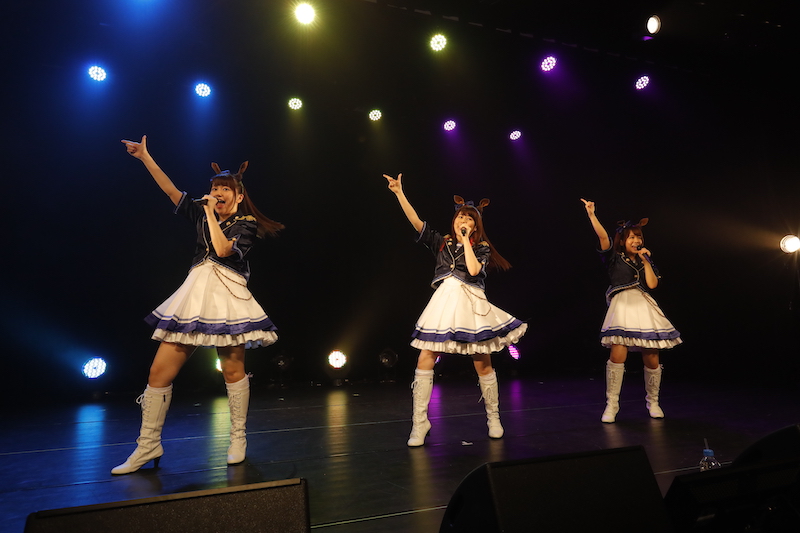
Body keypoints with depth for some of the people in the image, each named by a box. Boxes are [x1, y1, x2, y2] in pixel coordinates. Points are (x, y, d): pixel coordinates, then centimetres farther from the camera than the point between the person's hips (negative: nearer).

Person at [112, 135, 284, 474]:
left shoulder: (246, 224, 2)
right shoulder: (203, 214, 17)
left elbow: (223, 249, -14)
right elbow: (172, 192, 11)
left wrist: (211, 214, -6)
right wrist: (146, 158, 6)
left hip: (226, 296, -5)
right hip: (194, 294, 5)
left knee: (232, 370, -1)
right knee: (160, 370, 1)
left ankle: (238, 439, 16)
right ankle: (148, 446, 13)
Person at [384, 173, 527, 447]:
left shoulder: (482, 247, 8)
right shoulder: (442, 242, 14)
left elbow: (473, 269, -12)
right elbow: (416, 221, 5)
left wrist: (466, 240, -2)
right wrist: (399, 193, 0)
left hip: (471, 304, -2)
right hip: (444, 300, 2)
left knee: (483, 363, 4)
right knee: (425, 359, -8)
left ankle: (493, 417, 23)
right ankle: (419, 423, 0)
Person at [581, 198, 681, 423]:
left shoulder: (644, 260, 19)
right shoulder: (614, 258, 7)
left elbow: (652, 284, 5)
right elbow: (603, 236, -9)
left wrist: (646, 261, 3)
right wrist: (591, 214, -17)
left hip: (644, 306, 4)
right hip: (623, 305, -4)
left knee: (652, 358, 2)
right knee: (618, 354, -18)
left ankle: (652, 401, 24)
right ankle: (611, 405, -6)